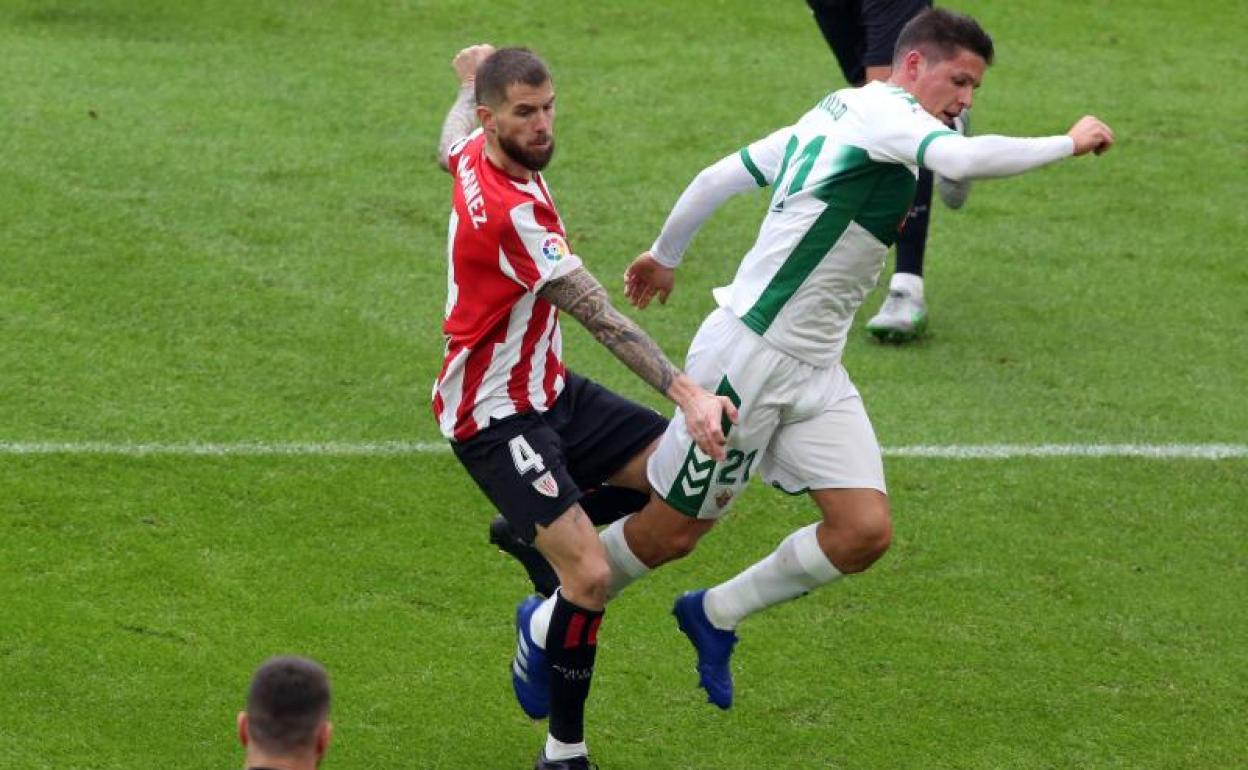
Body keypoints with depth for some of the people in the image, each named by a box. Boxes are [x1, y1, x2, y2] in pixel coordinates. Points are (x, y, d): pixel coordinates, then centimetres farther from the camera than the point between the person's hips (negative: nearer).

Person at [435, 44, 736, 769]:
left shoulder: (478, 156, -1)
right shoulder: (508, 213, -29)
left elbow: (451, 149, 27)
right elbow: (602, 317, -34)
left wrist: (473, 78, 45)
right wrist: (687, 392, -38)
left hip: (551, 389, 10)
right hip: (497, 416, -10)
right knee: (592, 576, -22)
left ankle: (546, 622, 17)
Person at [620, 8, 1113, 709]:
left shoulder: (838, 113, 13)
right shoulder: (882, 110, -14)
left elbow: (721, 176, 18)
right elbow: (962, 158, -34)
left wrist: (665, 256, 30)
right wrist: (1067, 144, -23)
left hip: (814, 373, 9)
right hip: (749, 354, -9)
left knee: (865, 532, -3)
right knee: (671, 532, 2)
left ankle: (714, 616, 16)